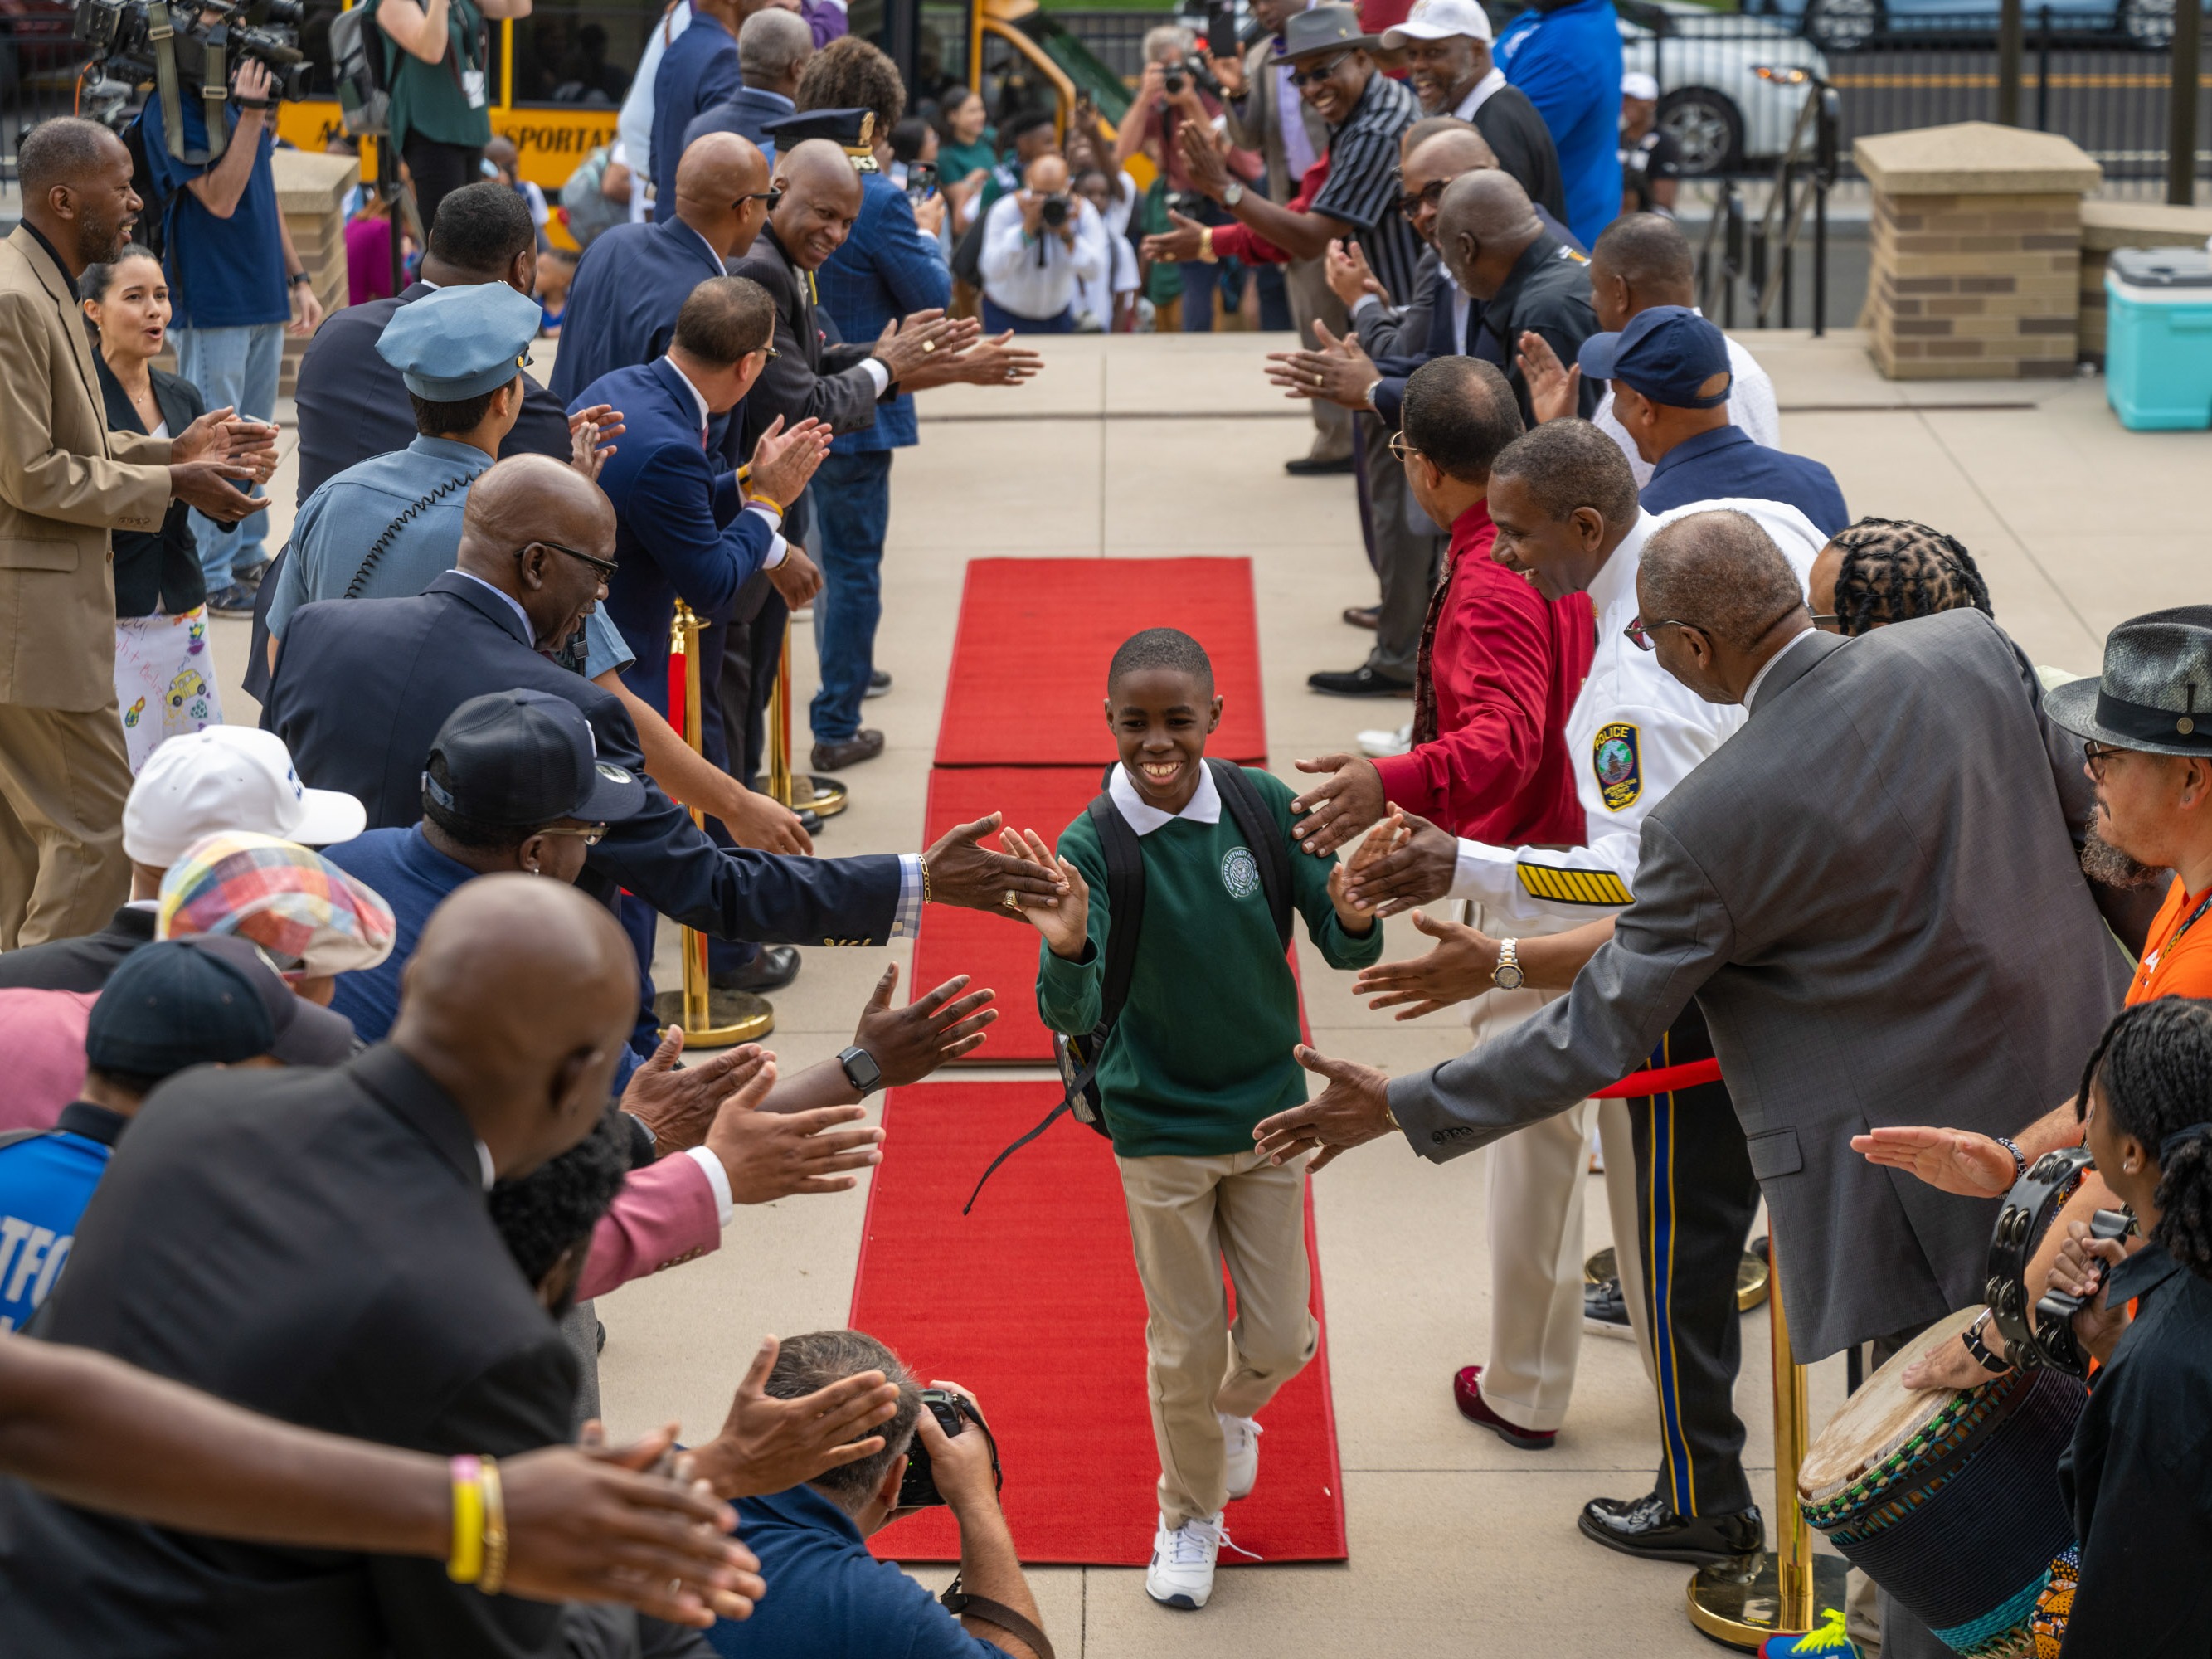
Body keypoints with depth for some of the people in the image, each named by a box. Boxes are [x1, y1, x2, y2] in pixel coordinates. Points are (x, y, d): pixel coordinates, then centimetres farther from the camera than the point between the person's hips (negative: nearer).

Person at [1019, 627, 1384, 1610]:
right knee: (1187, 1345, 9)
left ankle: (1232, 1411, 46)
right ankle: (1189, 1515, 34)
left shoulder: (1263, 806, -12)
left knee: (1280, 1339, 11)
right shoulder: (1090, 847, -19)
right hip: (1158, 1130, -2)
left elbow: (1342, 949, -9)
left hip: (1268, 1112, 2)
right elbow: (1073, 1017, -26)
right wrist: (1068, 950, -48)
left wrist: (1355, 918, -33)